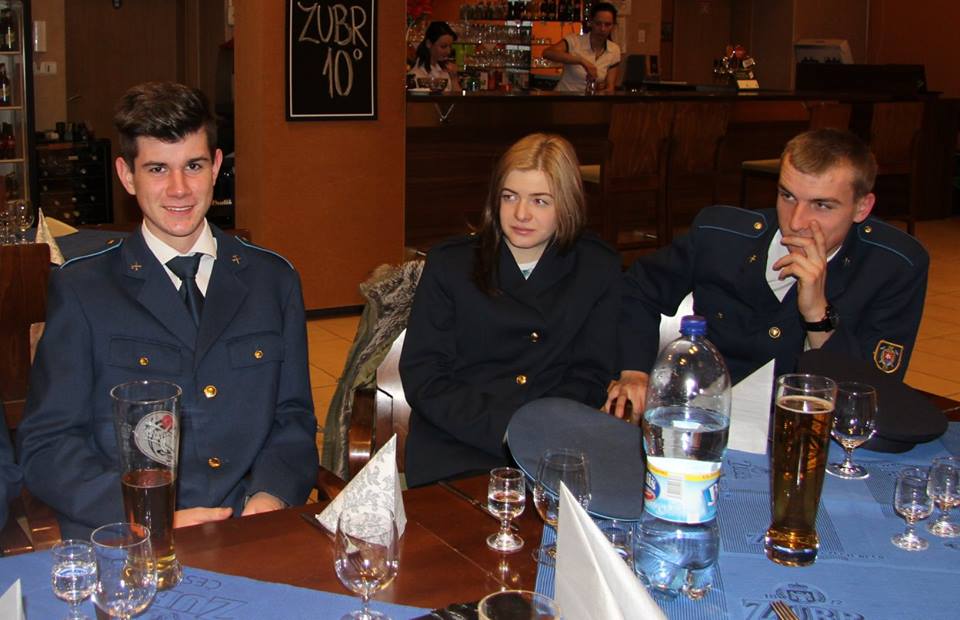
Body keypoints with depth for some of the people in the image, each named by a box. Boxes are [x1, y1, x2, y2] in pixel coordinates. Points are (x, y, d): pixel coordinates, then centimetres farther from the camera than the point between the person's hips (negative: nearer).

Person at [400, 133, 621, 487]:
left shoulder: (598, 269, 7)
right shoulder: (449, 265, 3)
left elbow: (590, 375, 8)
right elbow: (422, 375, -1)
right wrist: (505, 430, -14)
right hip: (458, 450, -1)